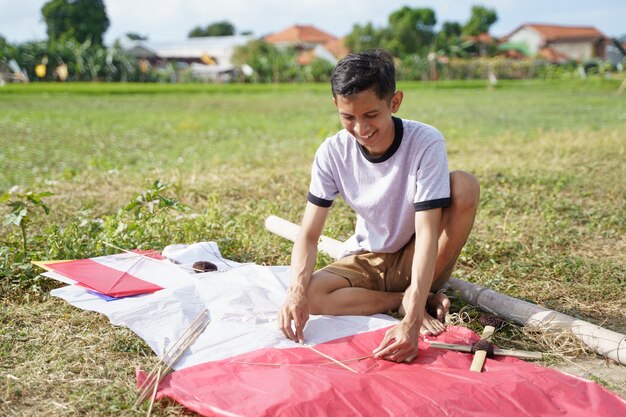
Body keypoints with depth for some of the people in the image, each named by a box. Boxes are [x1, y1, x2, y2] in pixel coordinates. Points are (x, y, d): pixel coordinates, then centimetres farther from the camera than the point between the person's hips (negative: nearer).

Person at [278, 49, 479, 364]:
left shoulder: (426, 143, -23)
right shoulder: (333, 152, -14)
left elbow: (427, 233, -30)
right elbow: (309, 234, -15)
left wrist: (412, 320, -41)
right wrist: (296, 290, -36)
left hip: (417, 258, -2)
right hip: (368, 260, 2)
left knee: (464, 185, -29)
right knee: (310, 297, -28)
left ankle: (414, 298, -14)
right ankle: (423, 300, -11)